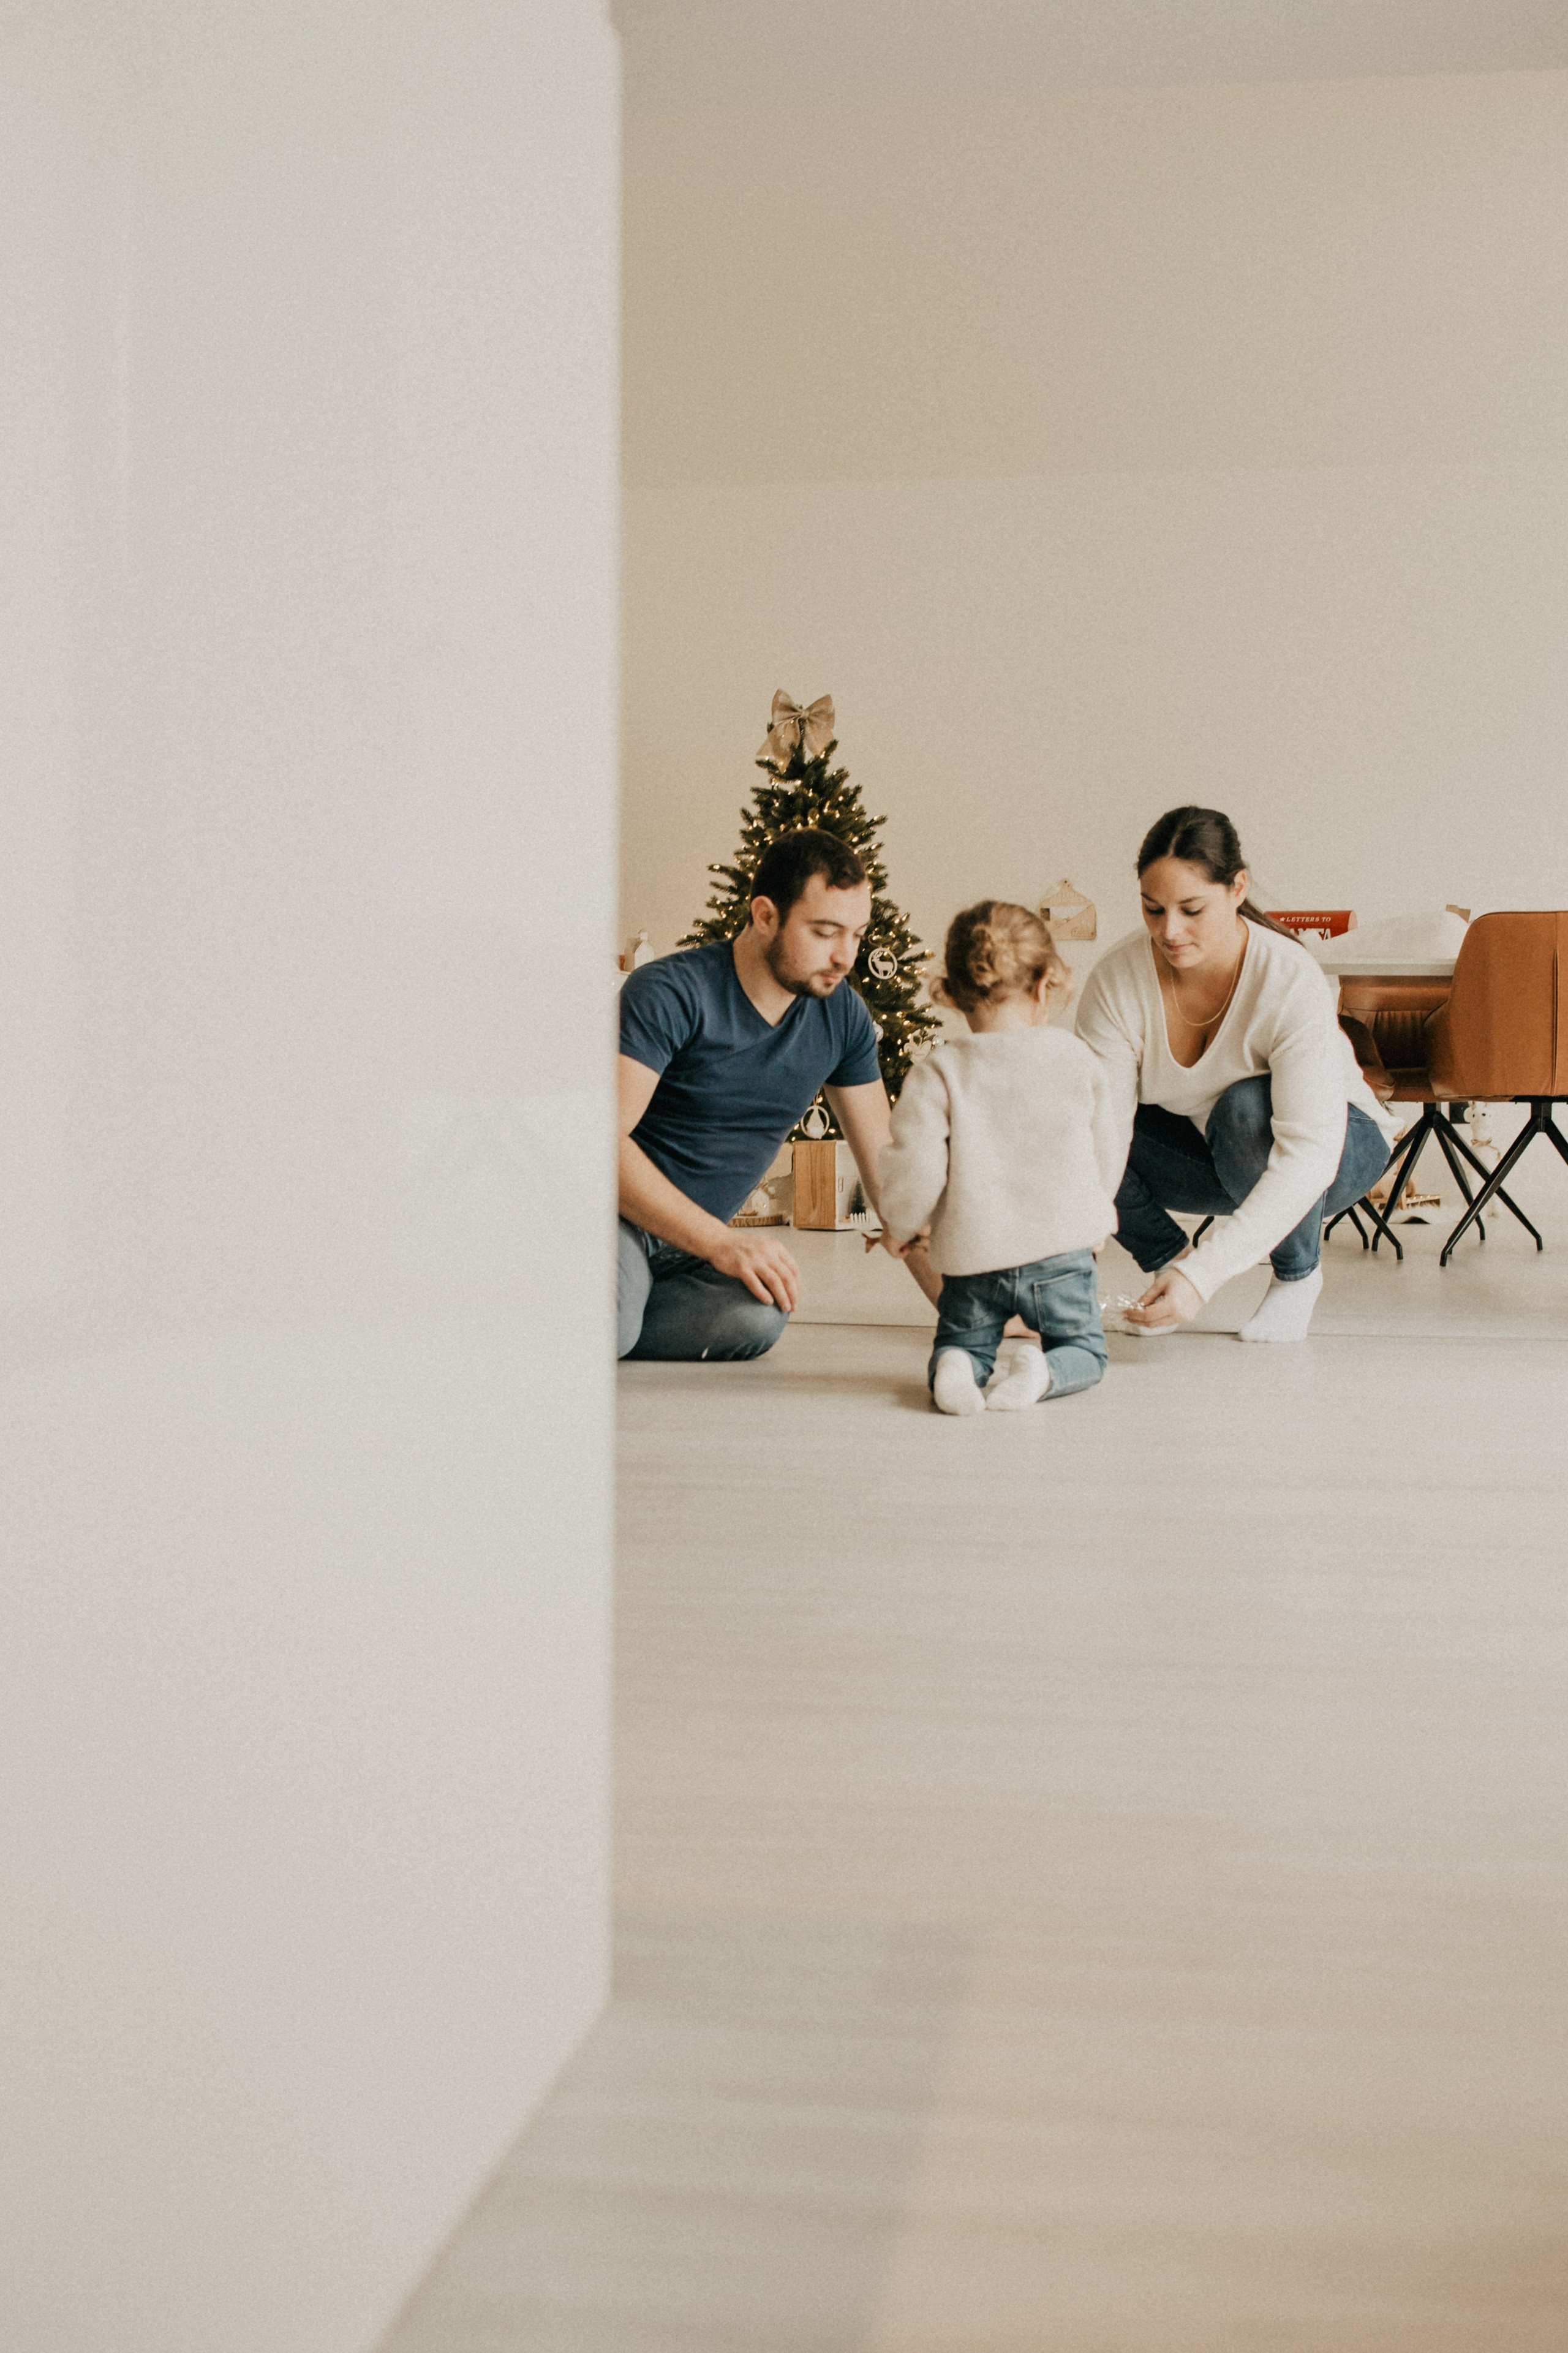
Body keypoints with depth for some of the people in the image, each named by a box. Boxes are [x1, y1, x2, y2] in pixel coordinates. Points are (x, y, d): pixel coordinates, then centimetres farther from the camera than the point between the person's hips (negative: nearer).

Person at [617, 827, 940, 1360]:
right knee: (611, 1321, -39)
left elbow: (886, 1168, 6)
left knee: (760, 1318, -30)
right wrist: (719, 1243, -30)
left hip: (697, 1243, 6)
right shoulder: (669, 993, -17)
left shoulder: (842, 1016, 1)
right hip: (621, 1215, -6)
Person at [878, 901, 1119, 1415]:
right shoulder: (1076, 1059, 0)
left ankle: (955, 1371, -14)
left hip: (972, 1256, 0)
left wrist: (899, 1227, 8)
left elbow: (916, 1169, -13)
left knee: (961, 1345, 22)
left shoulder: (938, 1073, -8)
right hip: (1062, 1250, 1)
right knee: (1084, 1346, 21)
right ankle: (1043, 1373, -14)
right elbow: (1107, 1157, 10)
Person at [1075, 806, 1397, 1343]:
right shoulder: (1116, 980, -23)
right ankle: (1167, 1258, 4)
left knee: (1248, 1108, -38)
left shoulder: (1292, 982, -33)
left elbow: (1309, 1157, -39)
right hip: (1209, 1155, 3)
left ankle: (1298, 1273, -8)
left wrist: (1205, 1274, -48)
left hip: (1336, 1152, -3)